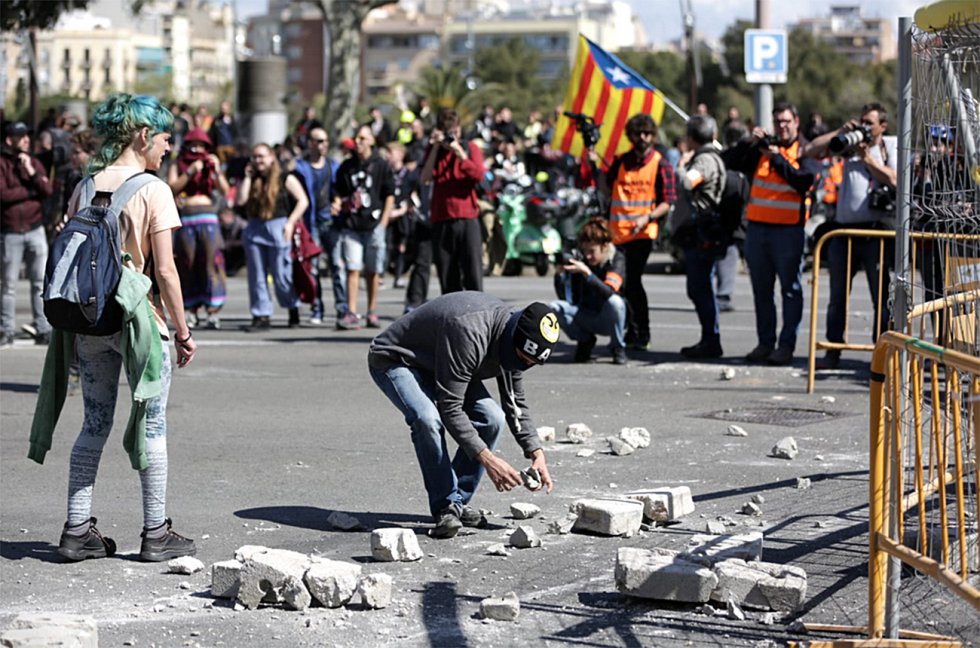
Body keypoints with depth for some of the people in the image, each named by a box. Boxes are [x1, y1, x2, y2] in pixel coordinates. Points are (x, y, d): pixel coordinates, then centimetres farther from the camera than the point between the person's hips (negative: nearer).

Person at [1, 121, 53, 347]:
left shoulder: (34, 162, 10)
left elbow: (48, 190, 0)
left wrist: (31, 172, -11)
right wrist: (32, 190, -7)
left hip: (35, 229, 3)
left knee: (40, 282, 1)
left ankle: (43, 330, 4)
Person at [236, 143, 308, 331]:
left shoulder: (285, 179, 2)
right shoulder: (252, 181, 14)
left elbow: (303, 201, -3)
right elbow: (240, 200, 1)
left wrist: (290, 222, -11)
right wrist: (247, 178, 3)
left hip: (277, 228, -5)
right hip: (254, 229, 5)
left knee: (281, 275, -3)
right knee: (257, 276, 2)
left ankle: (293, 310, 17)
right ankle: (261, 316, 5)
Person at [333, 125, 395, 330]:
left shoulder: (381, 166, 3)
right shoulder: (346, 167, 11)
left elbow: (390, 196, 3)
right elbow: (340, 194, 18)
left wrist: (383, 223, -5)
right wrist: (339, 205, -4)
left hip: (373, 224, -2)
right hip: (351, 226, 2)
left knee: (373, 271, 4)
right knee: (353, 269, -5)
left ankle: (372, 313, 13)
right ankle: (351, 314, -10)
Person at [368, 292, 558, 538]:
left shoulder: (514, 338, -11)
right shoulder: (470, 333, -40)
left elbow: (516, 403, 1)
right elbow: (449, 407, -36)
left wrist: (536, 453, -11)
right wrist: (487, 458, -37)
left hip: (438, 366, 8)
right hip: (394, 360, -8)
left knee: (491, 419, -9)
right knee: (428, 419, -34)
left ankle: (458, 502, 3)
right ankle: (446, 507, -18)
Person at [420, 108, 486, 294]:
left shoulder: (470, 148, 10)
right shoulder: (434, 150, 13)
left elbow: (479, 175, -8)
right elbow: (425, 178, -4)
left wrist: (460, 153, -14)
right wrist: (435, 148, -7)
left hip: (468, 219, -2)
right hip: (441, 221, 2)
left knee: (473, 274, -8)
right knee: (447, 278, 1)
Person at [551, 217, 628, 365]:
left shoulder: (617, 260, -15)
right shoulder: (581, 261, -5)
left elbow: (609, 292, -32)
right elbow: (567, 299, -6)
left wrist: (586, 272, -42)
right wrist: (559, 276, -22)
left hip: (609, 319, -3)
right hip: (586, 317, 3)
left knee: (614, 301, -36)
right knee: (554, 308, -21)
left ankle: (618, 347, -11)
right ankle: (585, 340, 4)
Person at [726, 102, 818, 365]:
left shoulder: (805, 151, 3)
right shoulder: (762, 148, 15)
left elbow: (804, 181, -14)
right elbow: (732, 162, 7)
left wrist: (777, 158, -16)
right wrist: (749, 142, -7)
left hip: (789, 228, -5)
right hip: (757, 226, 5)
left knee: (790, 289, -3)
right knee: (761, 289, 8)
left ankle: (786, 345, -1)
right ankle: (765, 342, 14)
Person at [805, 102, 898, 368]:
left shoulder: (892, 147, 5)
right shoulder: (850, 144, 12)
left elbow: (894, 179, -11)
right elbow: (812, 151, 6)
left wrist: (867, 157, -8)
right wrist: (840, 132, -1)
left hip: (875, 229, -4)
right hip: (844, 227, 4)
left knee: (881, 294, -4)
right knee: (838, 294, 9)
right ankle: (833, 351, 17)